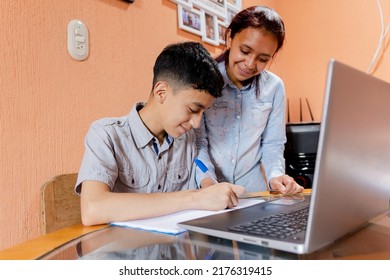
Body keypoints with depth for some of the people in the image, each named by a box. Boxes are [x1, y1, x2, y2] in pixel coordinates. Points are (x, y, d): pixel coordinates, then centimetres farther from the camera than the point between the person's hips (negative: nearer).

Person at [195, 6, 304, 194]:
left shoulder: (274, 87, 0)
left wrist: (275, 175, -12)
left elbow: (273, 144, 6)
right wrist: (207, 182, -24)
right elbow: (196, 141, -9)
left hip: (253, 191, 2)